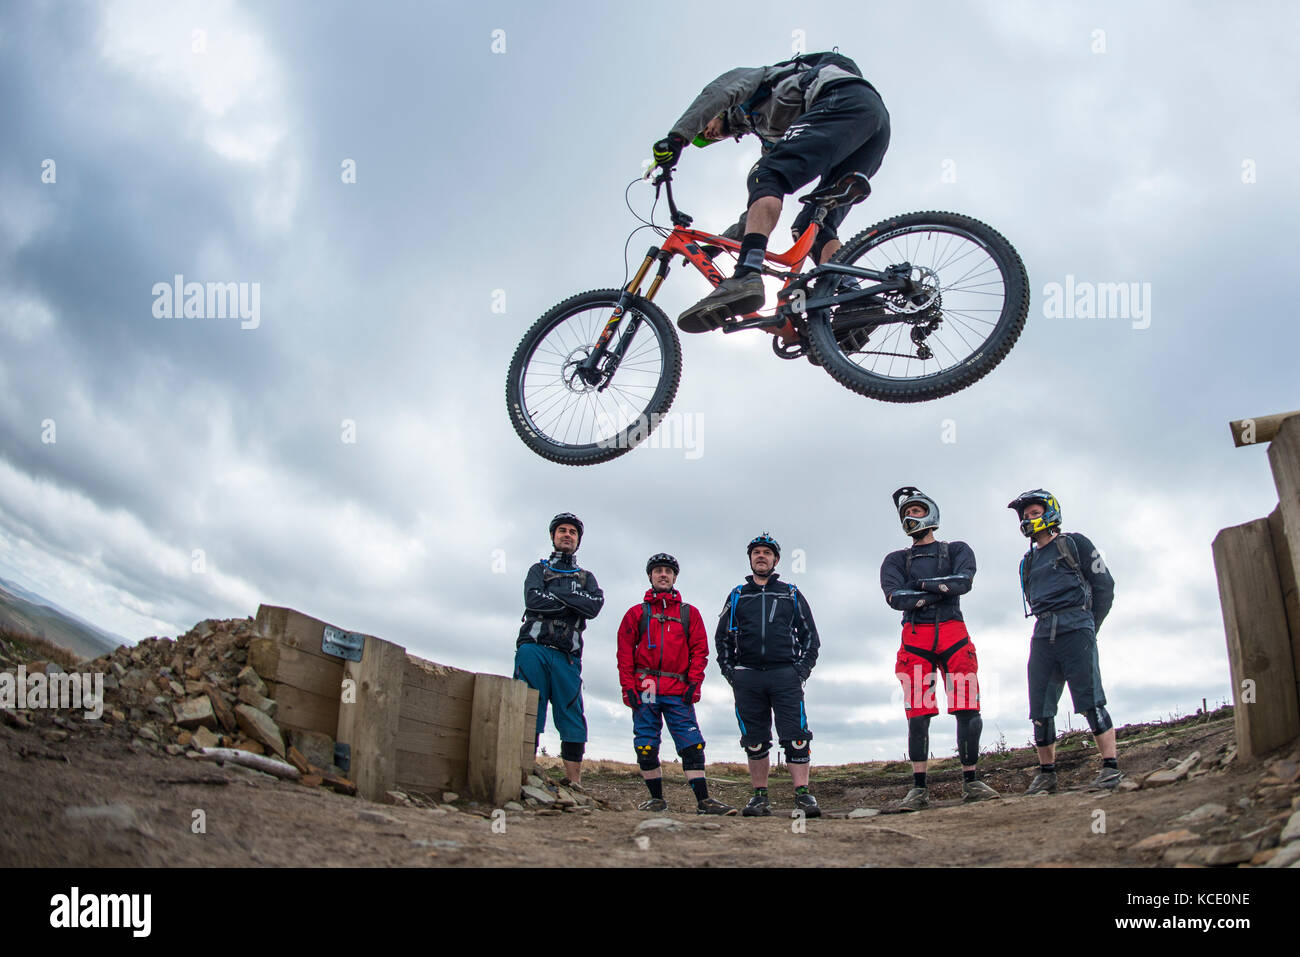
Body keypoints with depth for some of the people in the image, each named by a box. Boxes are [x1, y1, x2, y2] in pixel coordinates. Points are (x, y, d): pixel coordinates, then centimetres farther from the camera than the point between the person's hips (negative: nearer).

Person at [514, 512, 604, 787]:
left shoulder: (586, 577, 24)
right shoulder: (538, 570, 19)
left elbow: (595, 606, 0)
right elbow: (533, 600, -4)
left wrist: (556, 594, -3)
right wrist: (574, 602, 1)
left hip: (567, 656, 2)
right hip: (534, 648, -2)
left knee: (572, 717, -5)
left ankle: (574, 782, -5)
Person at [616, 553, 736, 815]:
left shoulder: (689, 613, 14)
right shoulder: (636, 613, 13)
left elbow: (699, 650, 9)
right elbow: (625, 652, 7)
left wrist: (694, 684, -3)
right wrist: (628, 687, -4)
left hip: (678, 691, 0)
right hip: (644, 690, 0)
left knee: (692, 745, -6)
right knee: (646, 748, 1)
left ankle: (703, 801, -5)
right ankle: (657, 799, 11)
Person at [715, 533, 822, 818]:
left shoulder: (791, 594, 15)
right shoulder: (737, 596, 18)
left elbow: (810, 636, 14)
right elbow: (722, 637, 18)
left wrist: (801, 669, 0)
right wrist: (729, 671, 5)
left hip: (785, 674, -1)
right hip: (747, 676, 2)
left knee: (796, 737, -10)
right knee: (754, 741, 3)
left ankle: (803, 794, -8)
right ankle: (760, 797, 8)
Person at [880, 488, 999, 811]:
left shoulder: (957, 550, 14)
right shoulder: (896, 560, 15)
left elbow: (964, 581, -7)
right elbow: (895, 597, -4)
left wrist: (923, 585, -9)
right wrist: (940, 591, -9)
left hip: (953, 634, 0)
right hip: (916, 636, 0)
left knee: (968, 709, -5)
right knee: (918, 714, -5)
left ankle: (971, 782, 6)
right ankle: (919, 788, -1)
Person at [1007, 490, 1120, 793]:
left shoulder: (1074, 543, 7)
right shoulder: (1028, 561, 23)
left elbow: (1104, 584, 5)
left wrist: (1090, 627, 4)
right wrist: (1049, 626, 14)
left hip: (1075, 628, -5)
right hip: (1043, 633, 6)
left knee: (1090, 700, -12)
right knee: (1040, 708, 1)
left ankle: (1111, 766, -6)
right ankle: (1047, 773, 8)